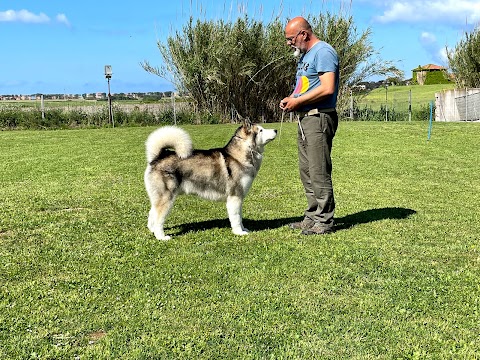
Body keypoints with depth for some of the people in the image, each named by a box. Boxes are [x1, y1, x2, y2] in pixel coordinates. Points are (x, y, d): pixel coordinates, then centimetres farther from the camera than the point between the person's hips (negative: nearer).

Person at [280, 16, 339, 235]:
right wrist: (290, 99, 7)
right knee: (307, 172, 13)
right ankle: (312, 217, 21)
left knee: (319, 172, -8)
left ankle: (324, 222, -1)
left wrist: (298, 101, -15)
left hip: (319, 118, -10)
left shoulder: (323, 52, -11)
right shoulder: (305, 55, 21)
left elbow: (327, 88, -22)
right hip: (305, 119, 11)